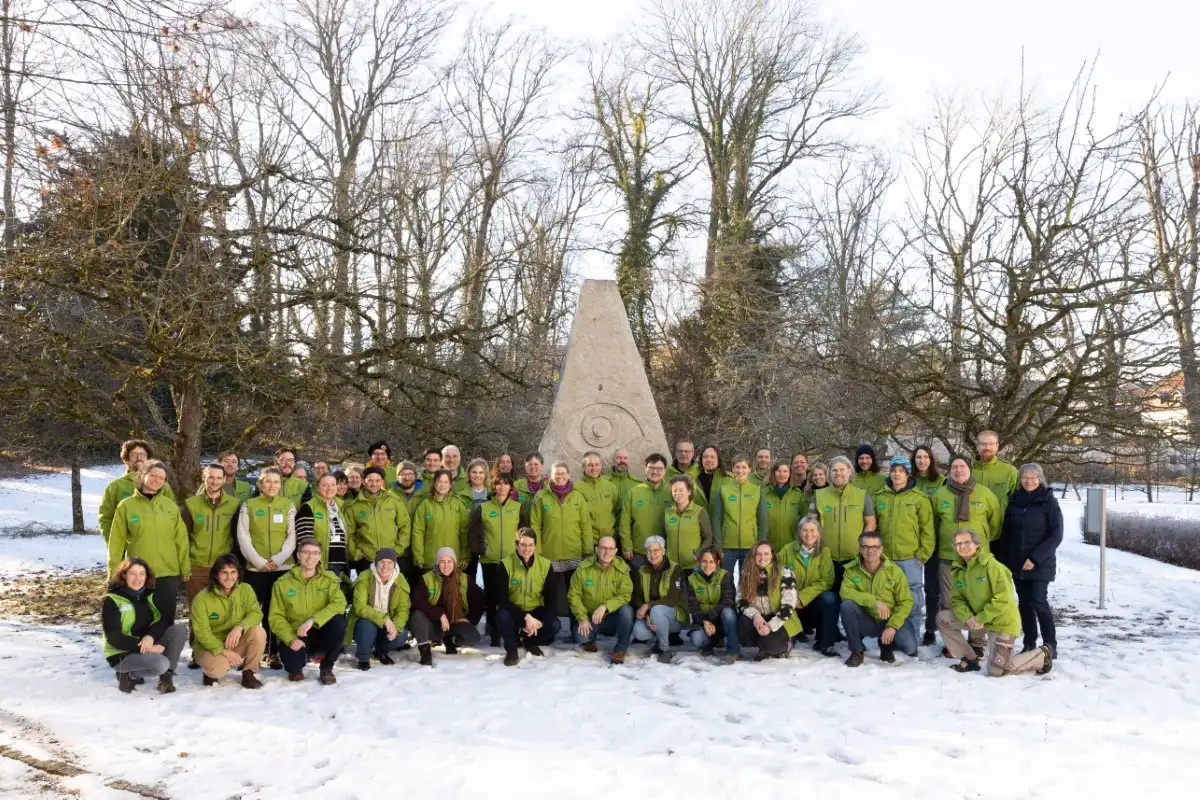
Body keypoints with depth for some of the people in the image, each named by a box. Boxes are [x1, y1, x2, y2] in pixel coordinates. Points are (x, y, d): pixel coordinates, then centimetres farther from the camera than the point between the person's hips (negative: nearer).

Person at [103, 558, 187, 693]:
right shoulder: (112, 601, -11)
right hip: (123, 654, -6)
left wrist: (151, 636, -26)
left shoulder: (151, 596, 6)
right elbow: (114, 638, -17)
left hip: (150, 646, 6)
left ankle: (166, 675, -11)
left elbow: (166, 620, -5)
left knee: (179, 629, -19)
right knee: (161, 664, -33)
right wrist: (146, 647, -24)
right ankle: (129, 675, -4)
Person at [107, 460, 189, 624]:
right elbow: (117, 541, 2)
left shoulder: (170, 505, 5)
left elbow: (181, 539, 6)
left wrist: (185, 569, 5)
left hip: (168, 573, 1)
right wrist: (113, 571, 0)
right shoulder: (126, 505, 0)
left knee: (166, 619, 6)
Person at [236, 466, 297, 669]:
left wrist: (278, 559, -12)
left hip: (282, 567, 1)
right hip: (255, 567, 0)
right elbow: (243, 537, -1)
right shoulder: (248, 505, 5)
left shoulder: (288, 505, 7)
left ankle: (275, 653, 12)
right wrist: (259, 560, -11)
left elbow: (292, 536, 2)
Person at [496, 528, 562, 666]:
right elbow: (502, 599, -21)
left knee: (554, 625, -25)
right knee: (502, 617, -36)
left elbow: (552, 599, -6)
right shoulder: (505, 565, -15)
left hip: (536, 611, 3)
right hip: (513, 611, -2)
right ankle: (511, 650, -4)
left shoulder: (545, 565, -8)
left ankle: (530, 641, 10)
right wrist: (526, 617, -32)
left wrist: (540, 622, -23)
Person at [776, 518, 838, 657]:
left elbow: (826, 581, -15)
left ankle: (825, 644, -15)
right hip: (792, 604, 0)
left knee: (829, 598, -32)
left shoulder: (824, 551, -7)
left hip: (813, 601, 0)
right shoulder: (788, 550, -8)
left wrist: (802, 596, -24)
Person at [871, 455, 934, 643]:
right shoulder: (878, 497, 6)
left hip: (910, 559, -3)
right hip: (884, 558, 3)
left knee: (912, 601, 1)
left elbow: (927, 530, -1)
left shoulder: (919, 498, -1)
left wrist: (923, 555, -7)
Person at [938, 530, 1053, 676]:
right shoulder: (958, 570, 1)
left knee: (996, 670, -8)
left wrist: (980, 618, -24)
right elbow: (957, 599, 1)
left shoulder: (991, 565, -20)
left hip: (1002, 622, -6)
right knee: (943, 618, -7)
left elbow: (1003, 599, -23)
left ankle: (1041, 655, 15)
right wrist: (967, 617, -20)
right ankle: (970, 658, 7)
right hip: (976, 620, 7)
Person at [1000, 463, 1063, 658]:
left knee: (1039, 601, -8)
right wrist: (1004, 560, 6)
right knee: (1024, 603, 8)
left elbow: (1056, 536, -9)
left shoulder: (1049, 502, -5)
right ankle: (1029, 644, 16)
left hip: (1040, 564, -4)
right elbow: (1006, 533, 12)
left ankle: (1050, 645, 3)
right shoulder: (1014, 501, 7)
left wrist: (1035, 558, -16)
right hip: (1016, 563, 4)